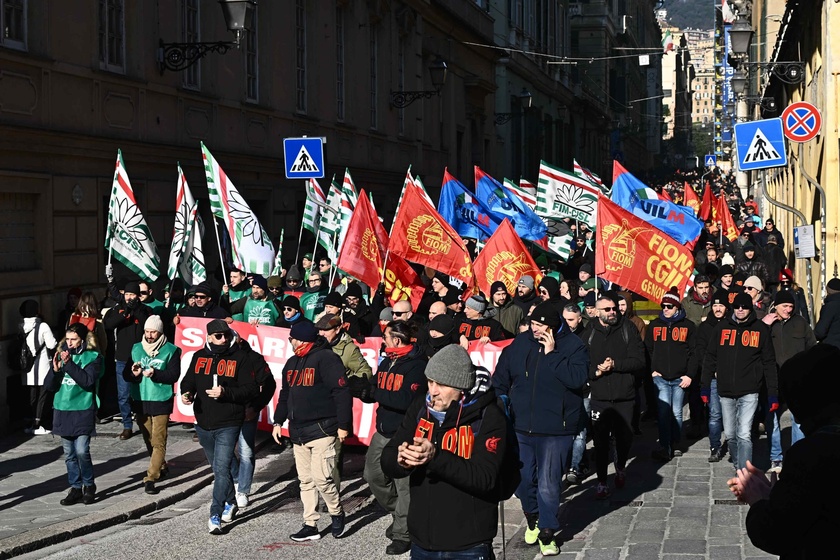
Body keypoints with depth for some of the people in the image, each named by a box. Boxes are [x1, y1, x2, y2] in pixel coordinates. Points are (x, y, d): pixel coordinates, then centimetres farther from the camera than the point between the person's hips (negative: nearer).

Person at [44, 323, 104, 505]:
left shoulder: (93, 357, -3)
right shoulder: (61, 355, 10)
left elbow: (87, 380, -17)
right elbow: (49, 386, 7)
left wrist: (69, 364, -22)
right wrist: (55, 370, -12)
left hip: (83, 411, -5)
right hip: (62, 411, 5)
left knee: (82, 451, -11)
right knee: (69, 454, 8)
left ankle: (89, 486, 9)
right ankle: (76, 488, 18)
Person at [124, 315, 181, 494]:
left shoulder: (171, 350, -3)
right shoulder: (136, 349, 10)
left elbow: (174, 375, -11)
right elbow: (125, 374, 9)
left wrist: (155, 374, -25)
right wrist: (133, 373, -14)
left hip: (161, 401, -5)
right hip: (140, 401, 5)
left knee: (158, 442, -9)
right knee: (148, 439, 15)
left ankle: (151, 478, -11)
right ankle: (160, 467, 35)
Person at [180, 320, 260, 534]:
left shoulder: (242, 357, -6)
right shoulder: (199, 357, 8)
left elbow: (252, 389, -10)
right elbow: (188, 381, 17)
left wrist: (226, 393, -23)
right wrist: (186, 393, -6)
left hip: (228, 425, -5)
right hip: (203, 423, 5)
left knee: (221, 468, -12)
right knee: (218, 468, 19)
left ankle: (215, 515, -10)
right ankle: (230, 502, 38)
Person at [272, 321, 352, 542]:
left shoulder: (326, 358, -11)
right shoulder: (292, 363, 16)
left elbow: (341, 392, -15)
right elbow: (285, 395, 24)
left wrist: (343, 424, -17)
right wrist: (278, 422, 17)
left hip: (322, 430, -8)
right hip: (298, 431, 8)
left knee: (321, 477, -12)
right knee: (306, 480, 9)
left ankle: (336, 513, 12)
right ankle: (310, 525, 14)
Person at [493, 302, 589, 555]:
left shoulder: (573, 346, -8)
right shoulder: (521, 343, 5)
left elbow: (577, 378, -23)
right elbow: (501, 375, 15)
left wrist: (551, 354, -22)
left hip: (555, 429, -4)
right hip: (521, 426, 4)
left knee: (548, 484, -4)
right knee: (523, 479, 13)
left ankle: (547, 533, 11)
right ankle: (532, 518, 38)